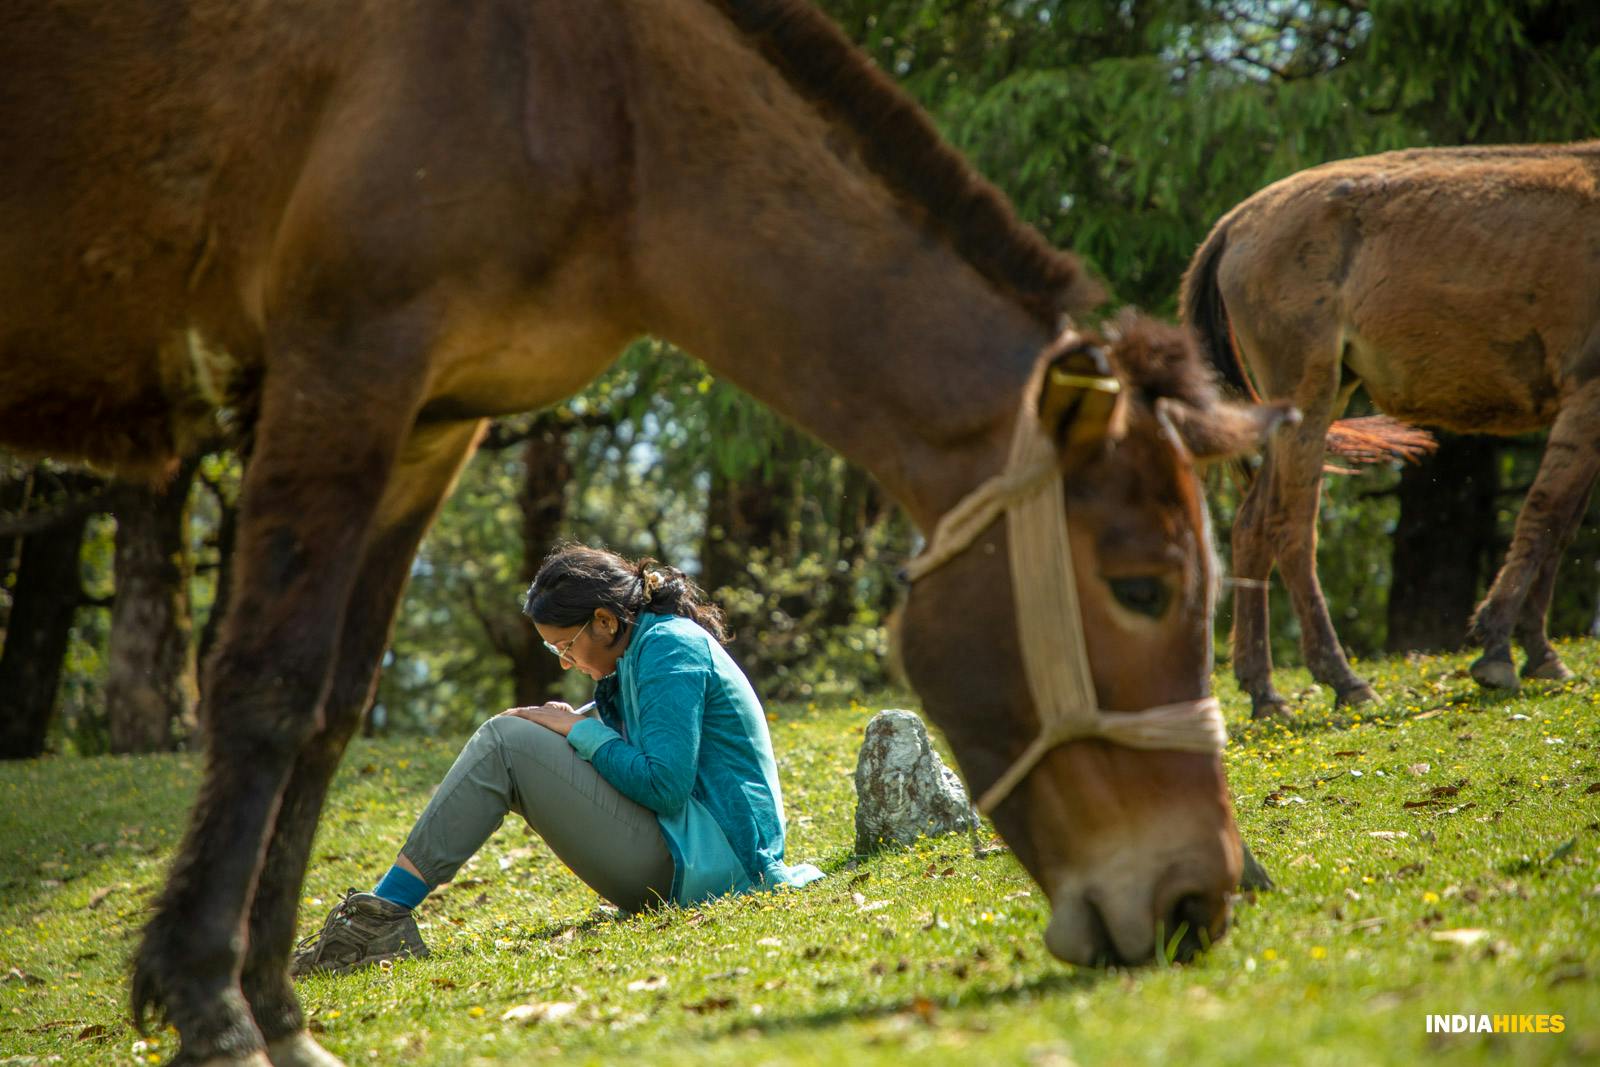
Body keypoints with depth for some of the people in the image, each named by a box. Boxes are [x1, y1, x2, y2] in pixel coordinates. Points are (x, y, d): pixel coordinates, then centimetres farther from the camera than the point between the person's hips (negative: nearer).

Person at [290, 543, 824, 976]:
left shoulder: (669, 648, -11)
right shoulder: (645, 648, 20)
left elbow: (664, 786, -20)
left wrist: (579, 731, -7)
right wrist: (575, 728, 10)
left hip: (707, 858, -11)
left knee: (504, 741, -14)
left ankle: (384, 911, -17)